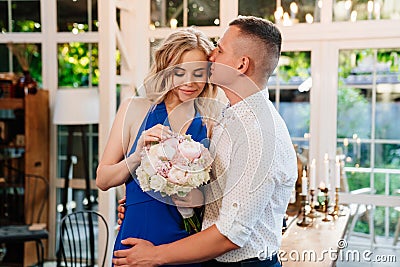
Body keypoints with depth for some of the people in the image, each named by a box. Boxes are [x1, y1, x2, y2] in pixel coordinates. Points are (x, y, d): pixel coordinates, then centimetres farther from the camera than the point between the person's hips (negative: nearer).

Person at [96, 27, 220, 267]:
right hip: (137, 236, 0)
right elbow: (103, 180, -1)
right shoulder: (135, 109, -1)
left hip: (189, 243, 1)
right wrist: (138, 155, -17)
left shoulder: (212, 123, -1)